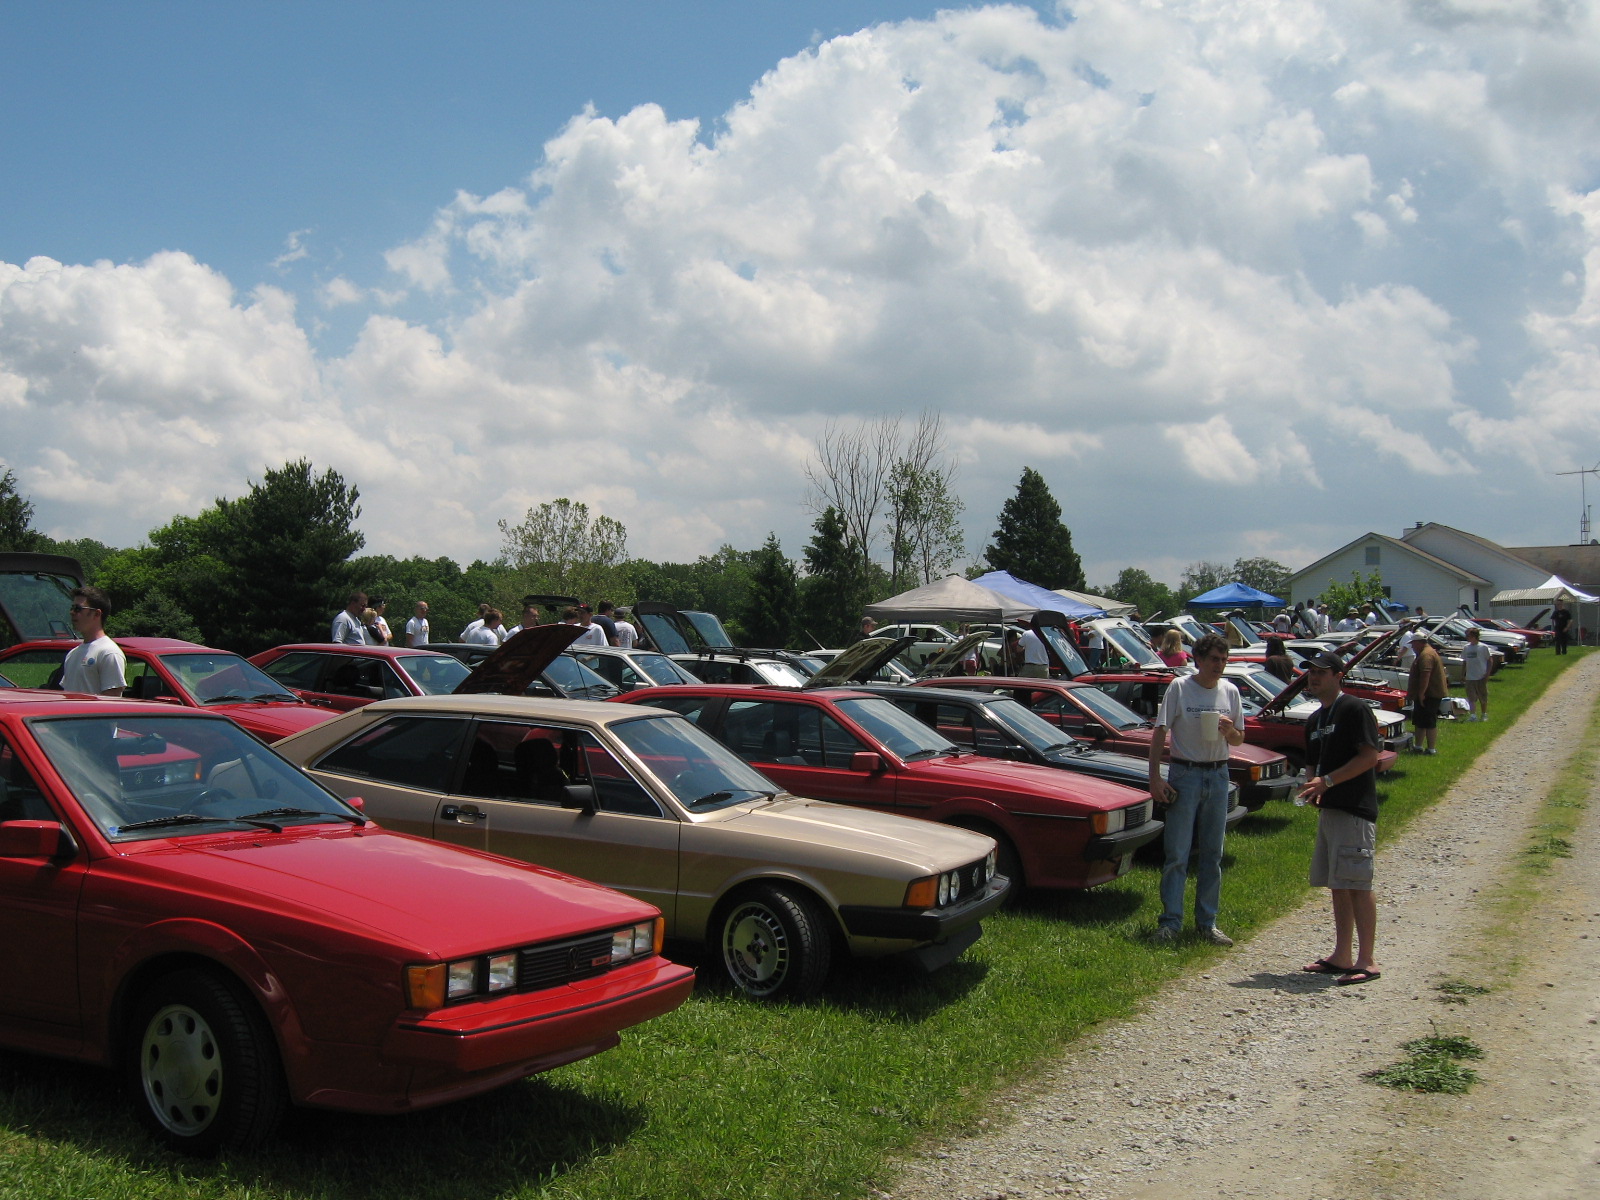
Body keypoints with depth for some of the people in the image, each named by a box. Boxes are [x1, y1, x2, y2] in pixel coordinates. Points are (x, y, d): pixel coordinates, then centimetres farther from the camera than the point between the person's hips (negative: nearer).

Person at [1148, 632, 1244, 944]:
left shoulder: (1230, 691, 7)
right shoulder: (1179, 687, -6)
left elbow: (1239, 739, 14)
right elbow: (1160, 733, -7)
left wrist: (1229, 730, -10)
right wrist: (1154, 777, -13)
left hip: (1218, 776, 4)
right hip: (1184, 775, -4)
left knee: (1212, 854, 9)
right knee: (1177, 853, -3)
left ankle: (1207, 922, 17)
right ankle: (1170, 920, 2)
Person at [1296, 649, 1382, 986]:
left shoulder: (1354, 710, -8)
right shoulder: (1315, 720, 19)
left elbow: (1369, 756, -15)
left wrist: (1328, 781, -17)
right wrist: (1314, 788, 1)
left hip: (1354, 810, -9)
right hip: (1328, 810, 9)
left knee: (1357, 885, -9)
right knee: (1337, 885, 11)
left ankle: (1367, 962, -7)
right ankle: (1342, 956, 16)